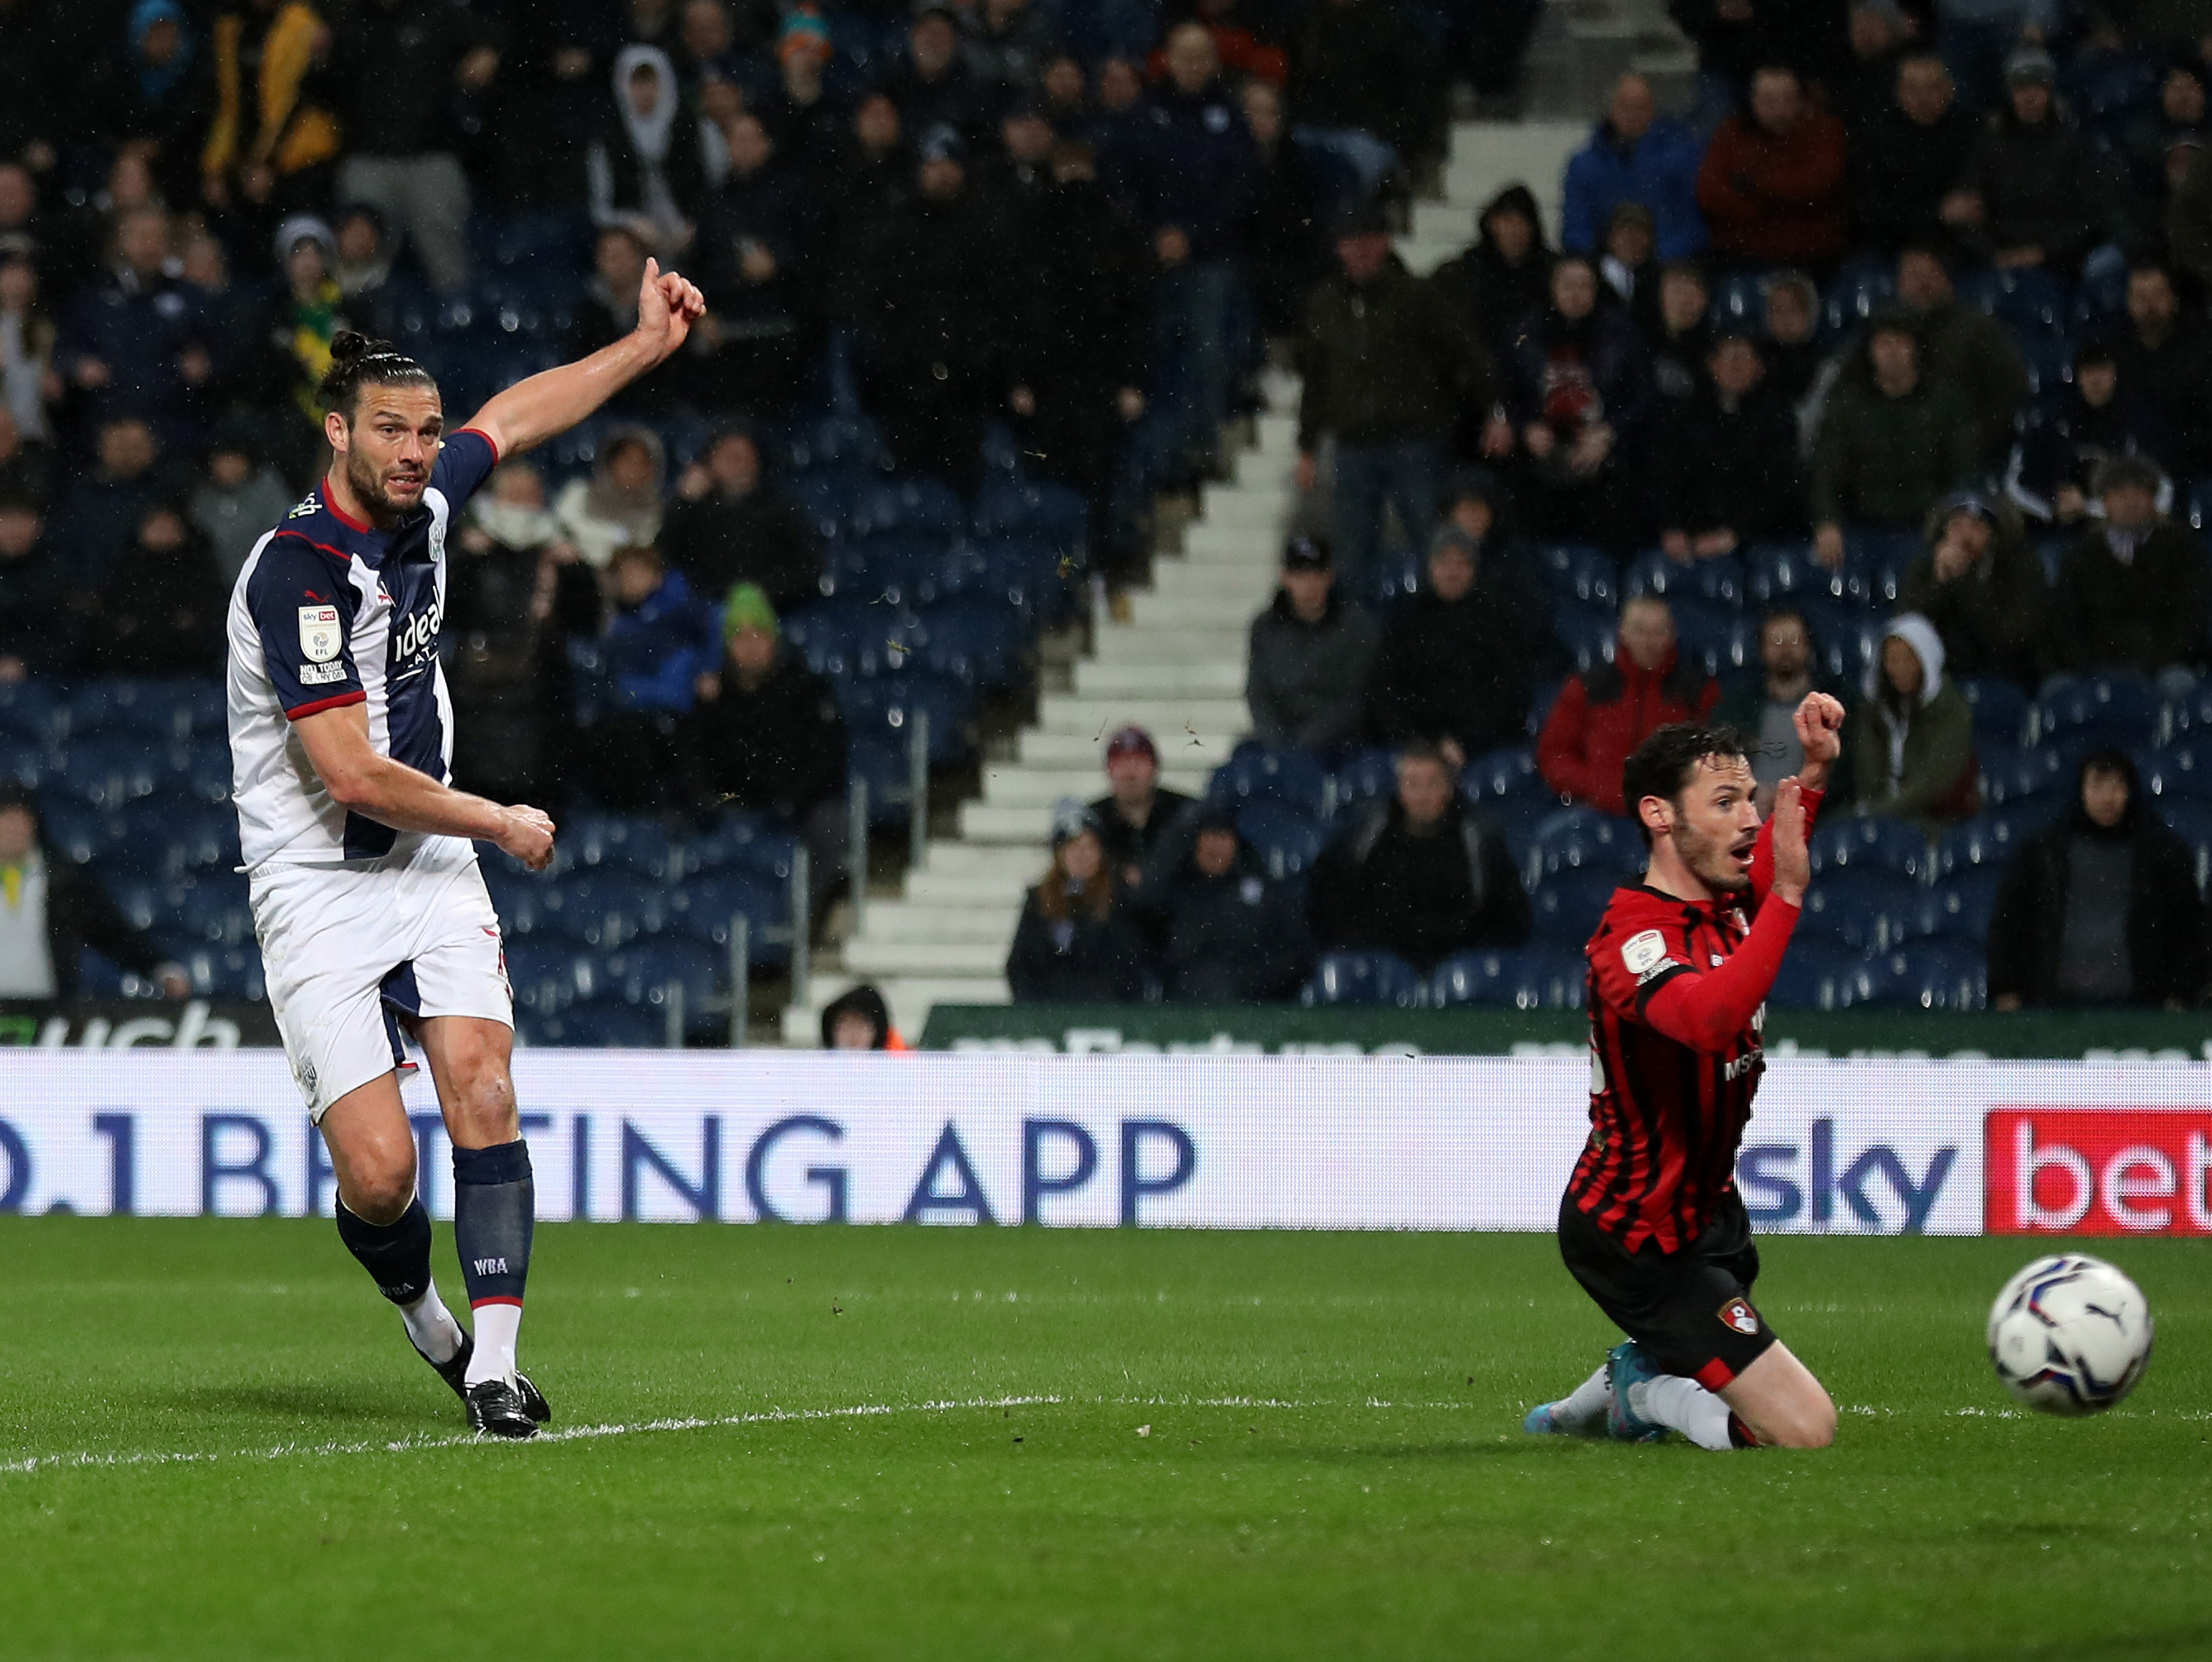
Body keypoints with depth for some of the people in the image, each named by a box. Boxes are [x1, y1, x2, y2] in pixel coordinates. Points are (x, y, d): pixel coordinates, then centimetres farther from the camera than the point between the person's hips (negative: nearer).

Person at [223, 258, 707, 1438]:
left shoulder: (420, 504, 2)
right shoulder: (296, 570, -21)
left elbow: (514, 416, 25)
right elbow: (352, 774, -22)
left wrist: (648, 344, 27)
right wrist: (501, 823, -10)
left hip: (432, 870, 6)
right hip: (319, 890, -6)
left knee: (482, 1094, -16)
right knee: (379, 1175, -13)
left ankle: (493, 1369, -19)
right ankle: (420, 1309, 20)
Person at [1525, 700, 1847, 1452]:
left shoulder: (1726, 900, -3)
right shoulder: (1632, 937, -28)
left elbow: (1776, 848, 20)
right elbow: (1712, 1018, -49)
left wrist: (1815, 770, 0)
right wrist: (1786, 894, -48)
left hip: (1707, 1207, 10)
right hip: (1638, 1241, -10)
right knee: (1806, 1431, -14)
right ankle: (1647, 1391, 5)